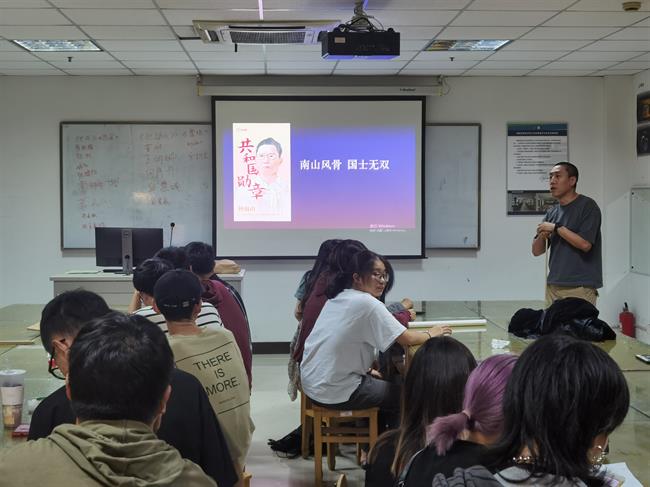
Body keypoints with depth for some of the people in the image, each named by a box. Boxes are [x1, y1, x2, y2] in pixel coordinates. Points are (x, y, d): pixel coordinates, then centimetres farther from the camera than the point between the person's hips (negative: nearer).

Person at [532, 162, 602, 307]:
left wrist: (557, 228, -11)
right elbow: (536, 251, 13)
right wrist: (542, 235, -7)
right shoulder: (552, 212, 14)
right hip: (553, 285, 6)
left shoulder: (587, 206, -5)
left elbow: (585, 244, -16)